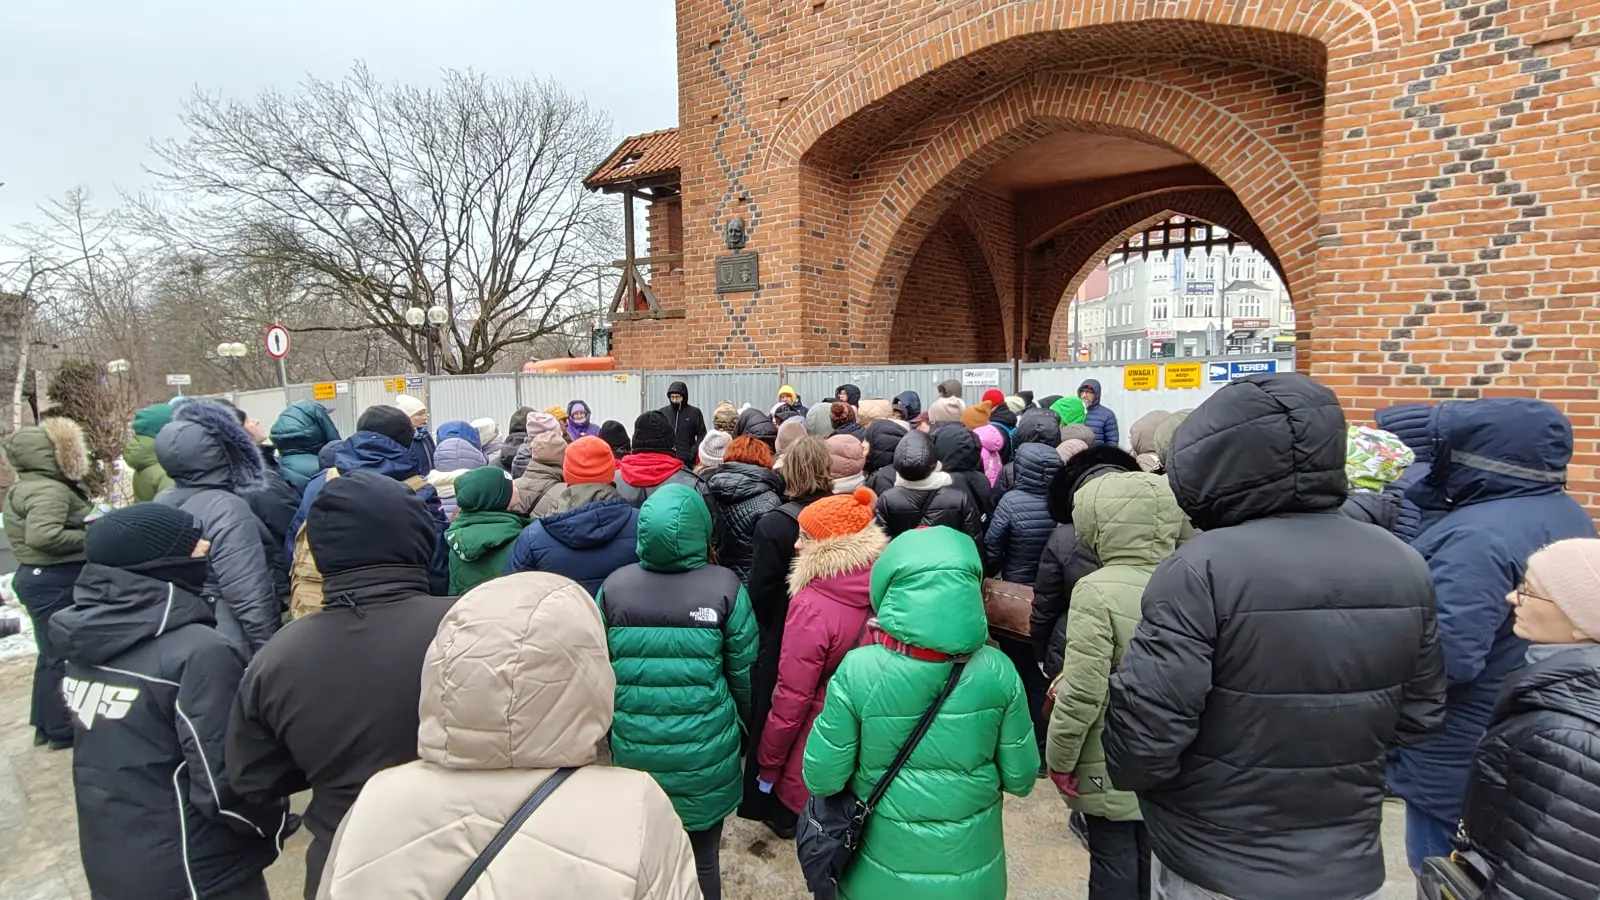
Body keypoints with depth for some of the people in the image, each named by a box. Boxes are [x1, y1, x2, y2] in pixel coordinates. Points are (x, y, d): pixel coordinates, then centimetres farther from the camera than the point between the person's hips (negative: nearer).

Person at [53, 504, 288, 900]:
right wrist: (275, 822, -5)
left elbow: (100, 756, 11)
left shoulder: (86, 637, -3)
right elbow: (226, 788, -23)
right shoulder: (199, 652, -27)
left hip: (105, 861, 7)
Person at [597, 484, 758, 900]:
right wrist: (746, 724, 15)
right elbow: (744, 672, -4)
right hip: (704, 753, -2)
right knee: (702, 859, 18)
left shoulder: (614, 587, -8)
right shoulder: (724, 587, -13)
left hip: (634, 750, 2)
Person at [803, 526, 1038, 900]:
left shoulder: (857, 672, -25)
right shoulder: (997, 672, -19)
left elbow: (822, 780, -16)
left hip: (884, 870, -1)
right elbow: (1020, 778, -7)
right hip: (972, 868, 1)